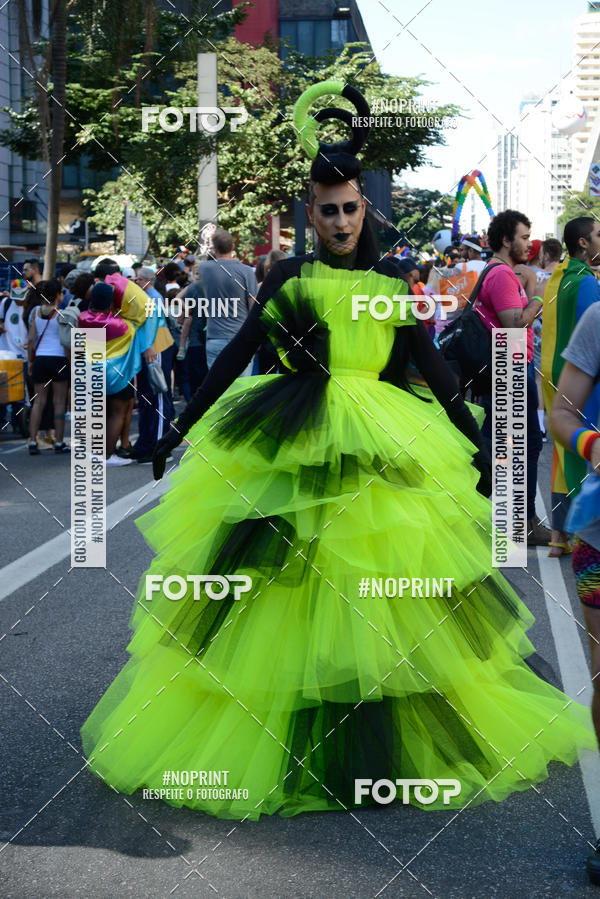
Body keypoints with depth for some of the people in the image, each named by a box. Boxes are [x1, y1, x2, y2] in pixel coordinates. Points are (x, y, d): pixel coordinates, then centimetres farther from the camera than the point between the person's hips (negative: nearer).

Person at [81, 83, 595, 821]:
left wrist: (477, 446, 7)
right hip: (286, 453, -1)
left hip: (381, 454, 2)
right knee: (287, 595, 1)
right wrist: (179, 429, -3)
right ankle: (273, 750, 15)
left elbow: (434, 372, 8)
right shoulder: (287, 278, 3)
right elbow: (235, 357, 0)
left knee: (379, 608, 4)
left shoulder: (391, 287, 7)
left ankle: (377, 747, 20)